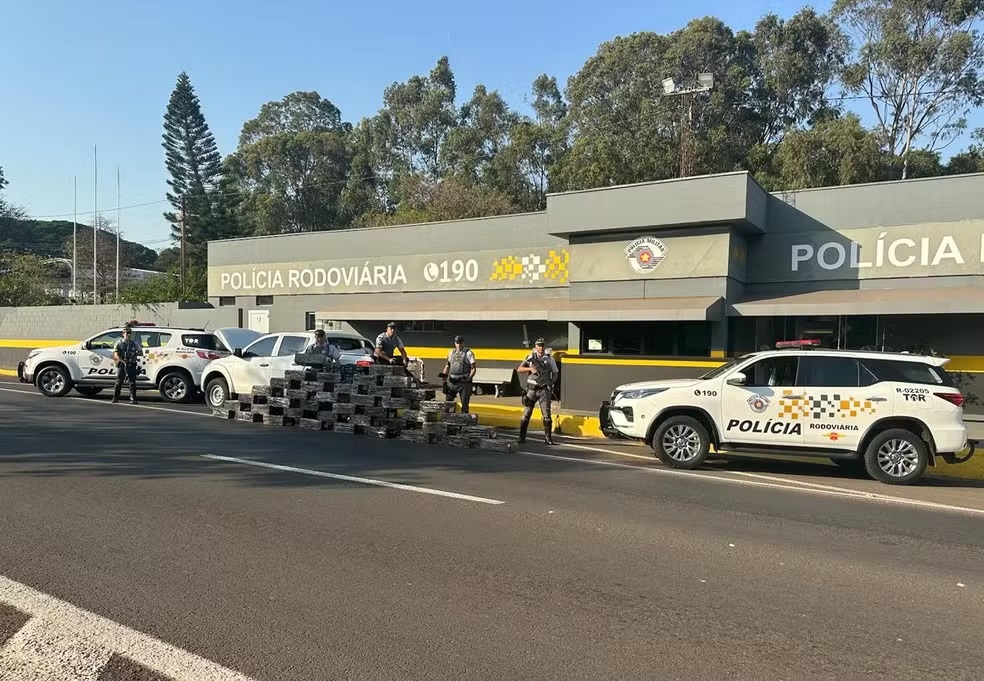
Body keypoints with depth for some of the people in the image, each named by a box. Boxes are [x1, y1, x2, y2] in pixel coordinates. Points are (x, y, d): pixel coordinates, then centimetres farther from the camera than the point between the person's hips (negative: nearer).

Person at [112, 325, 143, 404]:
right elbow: (116, 354, -8)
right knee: (119, 382, 2)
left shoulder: (135, 343, 9)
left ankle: (133, 399, -1)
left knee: (132, 382, -3)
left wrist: (135, 353, -8)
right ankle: (115, 399, 10)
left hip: (131, 365, 1)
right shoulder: (119, 343, 3)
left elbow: (141, 353, 13)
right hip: (121, 365, -1)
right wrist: (123, 361, -22)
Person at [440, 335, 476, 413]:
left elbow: (473, 368, -4)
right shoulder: (451, 353, 13)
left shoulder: (468, 353, -3)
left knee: (464, 403, 0)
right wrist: (444, 375, 9)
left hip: (463, 381, -4)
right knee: (448, 402, 5)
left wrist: (469, 378, -18)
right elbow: (447, 365, 22)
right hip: (451, 381, 4)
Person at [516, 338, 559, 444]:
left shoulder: (549, 358, 4)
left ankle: (548, 438, 4)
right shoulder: (530, 357, 4)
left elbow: (555, 373, 12)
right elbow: (519, 370, -1)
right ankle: (522, 437, 11)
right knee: (526, 414, 3)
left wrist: (551, 382, -6)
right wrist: (530, 368, -17)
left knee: (546, 415, -4)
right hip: (532, 389, 1)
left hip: (544, 390, -1)